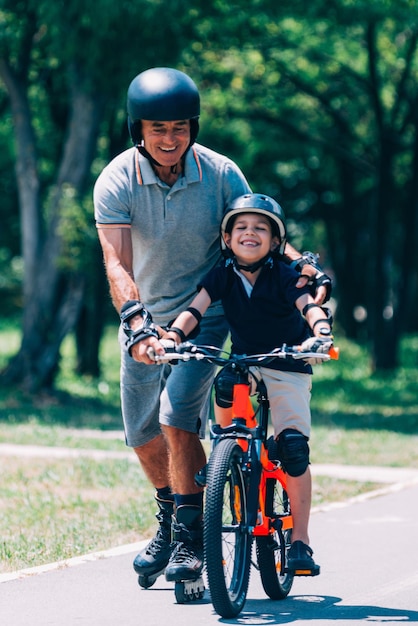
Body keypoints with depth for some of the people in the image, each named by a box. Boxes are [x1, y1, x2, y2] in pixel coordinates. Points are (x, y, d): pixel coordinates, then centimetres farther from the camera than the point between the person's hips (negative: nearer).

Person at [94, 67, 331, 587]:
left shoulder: (220, 174, -16)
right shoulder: (116, 182, -19)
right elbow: (117, 262, -29)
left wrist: (301, 263, -29)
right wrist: (135, 320, -45)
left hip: (204, 313, -2)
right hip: (145, 319, 2)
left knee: (178, 413, -21)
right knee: (141, 430, 11)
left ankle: (191, 535, -10)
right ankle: (168, 519, 37)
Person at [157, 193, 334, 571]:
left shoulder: (283, 275, -14)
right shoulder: (224, 274, -7)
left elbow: (310, 306, -27)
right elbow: (196, 308, -18)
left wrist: (321, 334, -49)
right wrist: (172, 336, -37)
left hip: (288, 367, -3)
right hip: (244, 359, 3)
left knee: (293, 445, -16)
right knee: (225, 385, -34)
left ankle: (300, 541, -9)